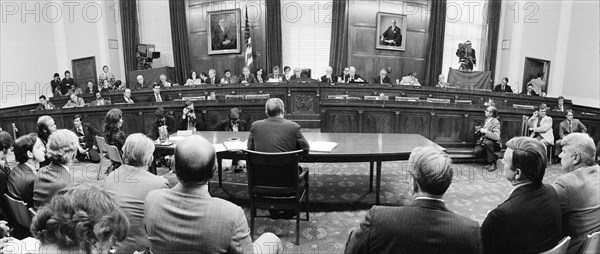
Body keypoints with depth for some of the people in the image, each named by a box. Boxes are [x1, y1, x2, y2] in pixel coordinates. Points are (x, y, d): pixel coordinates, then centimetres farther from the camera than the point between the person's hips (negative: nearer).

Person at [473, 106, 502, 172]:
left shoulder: (495, 122, -13)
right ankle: (494, 157, 3)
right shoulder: (486, 120, 10)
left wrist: (485, 131, -28)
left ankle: (493, 163, -21)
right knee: (476, 151, -22)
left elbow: (496, 137, -26)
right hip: (483, 142, 6)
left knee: (487, 142, -40)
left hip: (494, 144, -6)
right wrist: (479, 130, 2)